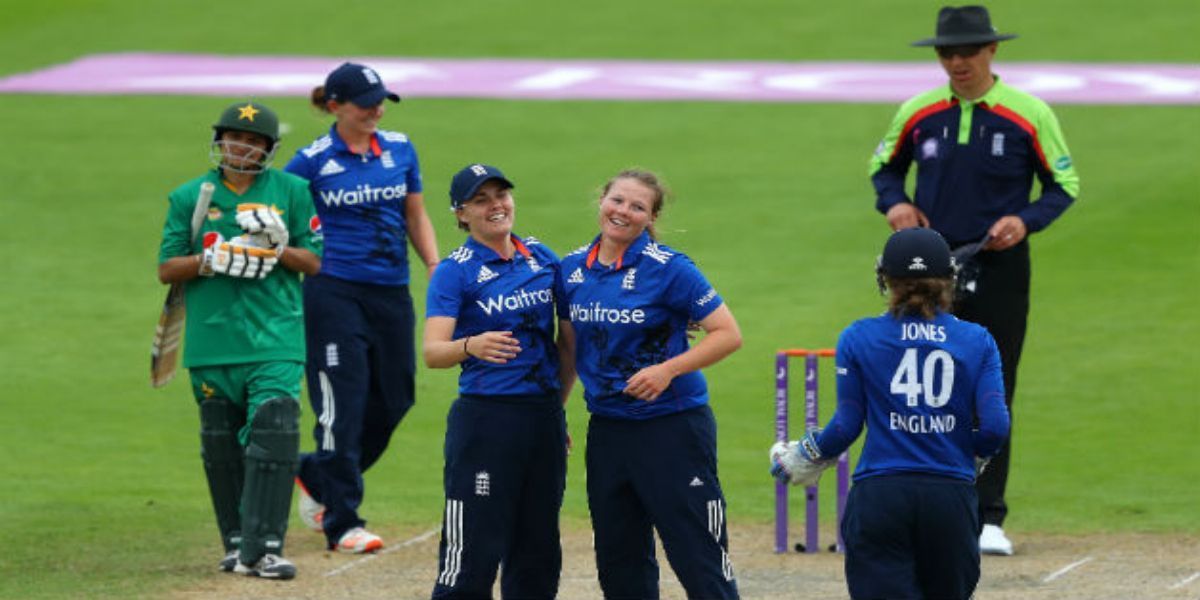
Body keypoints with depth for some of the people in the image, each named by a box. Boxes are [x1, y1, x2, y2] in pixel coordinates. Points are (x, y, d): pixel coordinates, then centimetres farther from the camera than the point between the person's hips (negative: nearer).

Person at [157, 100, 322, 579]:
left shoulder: (291, 192, 7)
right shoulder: (190, 196, 9)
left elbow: (315, 262, 7)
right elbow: (167, 269, 7)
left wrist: (277, 247, -11)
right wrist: (208, 260, -11)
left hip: (275, 341, -2)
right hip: (211, 342, 2)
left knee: (272, 437, -14)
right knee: (221, 447, 6)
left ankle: (262, 548, -16)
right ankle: (237, 543, 18)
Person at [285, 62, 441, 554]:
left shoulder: (399, 149, 10)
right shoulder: (313, 161, -3)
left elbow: (416, 216, 16)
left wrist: (435, 267, 4)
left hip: (392, 292, 5)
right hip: (334, 291, -5)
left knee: (393, 400, 7)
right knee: (343, 404, -8)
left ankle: (315, 475, 30)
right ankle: (342, 522, -3)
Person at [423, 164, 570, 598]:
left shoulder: (542, 258, 10)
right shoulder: (455, 271, -5)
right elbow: (432, 352, -17)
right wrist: (472, 346, -35)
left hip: (544, 415, 5)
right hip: (485, 417, -5)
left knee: (538, 551, 10)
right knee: (474, 554, -9)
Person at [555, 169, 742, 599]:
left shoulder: (667, 268, -11)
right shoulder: (573, 269, 6)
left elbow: (728, 335, -12)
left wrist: (667, 370, -22)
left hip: (673, 429, -6)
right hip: (607, 430, 6)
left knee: (700, 562, -7)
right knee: (619, 564, 12)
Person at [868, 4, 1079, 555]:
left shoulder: (1029, 115, -4)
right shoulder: (918, 113, 3)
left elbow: (1064, 184, 3)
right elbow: (884, 166, 18)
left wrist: (1026, 221, -14)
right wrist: (894, 204, -2)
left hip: (999, 267, -2)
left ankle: (988, 519, 4)